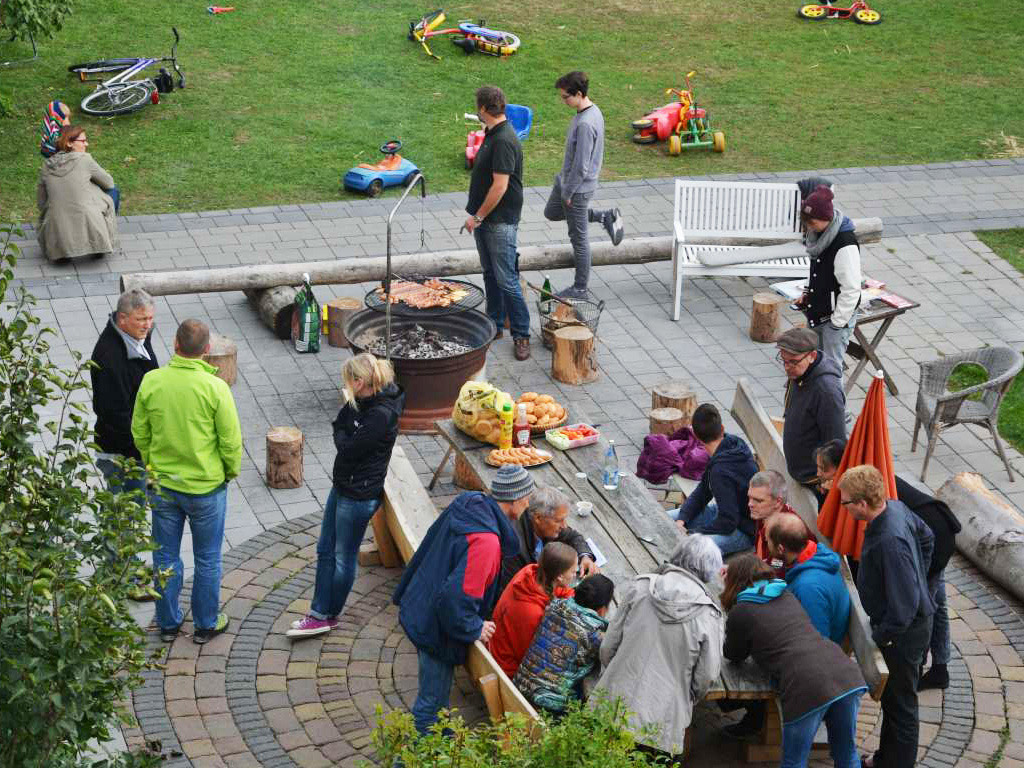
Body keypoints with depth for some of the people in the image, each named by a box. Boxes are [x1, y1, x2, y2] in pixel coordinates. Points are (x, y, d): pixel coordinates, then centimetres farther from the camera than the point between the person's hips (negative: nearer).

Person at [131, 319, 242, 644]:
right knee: (207, 559, 15)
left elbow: (139, 433, 0)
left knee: (165, 556, 18)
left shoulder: (151, 381, -12)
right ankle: (206, 624, 27)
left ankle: (168, 623, 30)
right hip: (206, 486, -3)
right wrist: (231, 471, 6)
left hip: (163, 485, 3)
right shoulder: (215, 388, -20)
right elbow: (231, 441, -14)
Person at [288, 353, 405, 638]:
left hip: (359, 496, -10)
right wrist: (348, 407, -8)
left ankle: (328, 615, 23)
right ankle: (319, 614, 22)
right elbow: (339, 427, 9)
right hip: (342, 487, 10)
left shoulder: (381, 415, -26)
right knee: (325, 551, 14)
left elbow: (348, 448, -23)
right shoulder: (363, 403, 4)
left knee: (343, 558, 7)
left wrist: (341, 434, -4)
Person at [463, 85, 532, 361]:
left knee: (506, 280, -6)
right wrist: (476, 215, 17)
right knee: (490, 274, 18)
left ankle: (521, 334, 1)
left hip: (501, 221, -10)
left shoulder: (504, 141, -22)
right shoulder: (492, 134, 9)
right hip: (485, 217, 10)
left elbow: (500, 186, -24)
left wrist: (478, 216, -17)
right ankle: (494, 323, 29)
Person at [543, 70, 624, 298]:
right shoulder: (592, 111, 0)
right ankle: (605, 217, 26)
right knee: (551, 213, 29)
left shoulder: (585, 124, -31)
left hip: (578, 187, -10)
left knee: (578, 238, 4)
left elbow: (581, 166, -29)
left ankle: (580, 289, 18)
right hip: (566, 178, 10)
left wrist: (567, 193, -17)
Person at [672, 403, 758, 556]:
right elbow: (702, 491, 6)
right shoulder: (735, 444, -2)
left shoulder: (721, 471, -31)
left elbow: (727, 522, -27)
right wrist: (682, 519, -5)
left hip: (745, 530, -10)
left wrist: (690, 533, -16)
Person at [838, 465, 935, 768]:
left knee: (900, 703, 9)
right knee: (891, 697, 25)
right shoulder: (895, 507, -8)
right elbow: (926, 537, 13)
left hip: (904, 630, -10)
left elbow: (904, 605, -32)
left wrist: (880, 637, -19)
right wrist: (916, 579, 18)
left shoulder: (890, 541, -36)